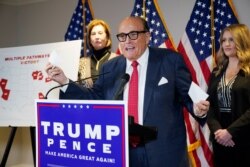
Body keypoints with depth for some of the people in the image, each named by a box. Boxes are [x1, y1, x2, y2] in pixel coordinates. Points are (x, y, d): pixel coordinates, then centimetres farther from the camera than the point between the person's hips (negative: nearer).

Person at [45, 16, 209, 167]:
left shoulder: (170, 60, -3)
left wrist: (198, 109, -21)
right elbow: (94, 98, 5)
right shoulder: (110, 68, 7)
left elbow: (188, 95, -1)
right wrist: (65, 82, -3)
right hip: (122, 153, 3)